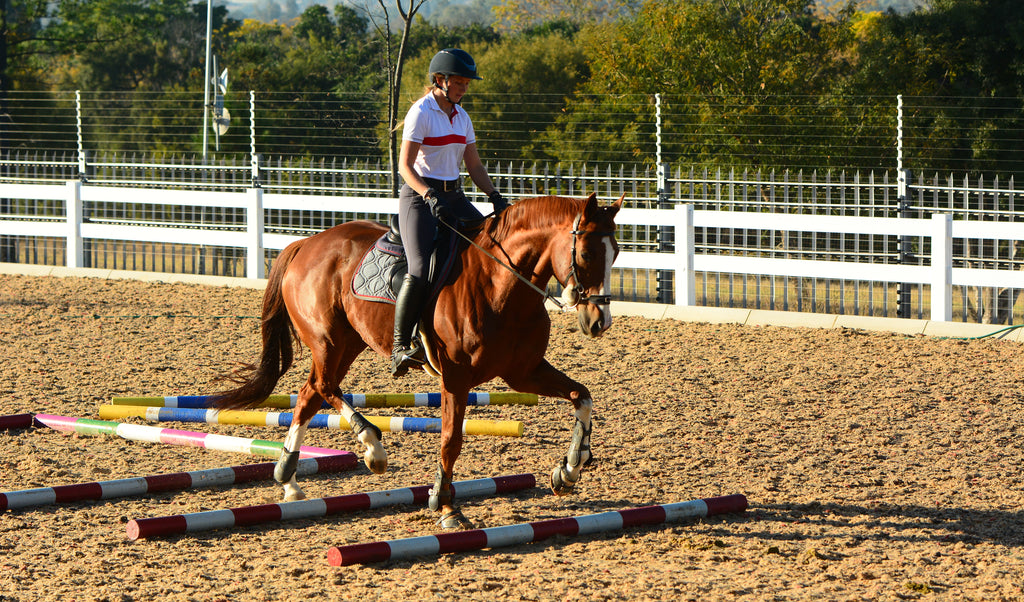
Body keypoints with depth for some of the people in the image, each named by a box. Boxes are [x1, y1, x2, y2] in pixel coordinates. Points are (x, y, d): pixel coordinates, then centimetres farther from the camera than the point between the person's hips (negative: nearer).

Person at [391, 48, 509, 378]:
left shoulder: (461, 116, 13)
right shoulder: (421, 112, -8)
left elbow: (474, 166, 16)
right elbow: (405, 165, -13)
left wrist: (495, 196, -1)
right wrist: (429, 197, -28)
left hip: (454, 197, 7)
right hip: (420, 196, -7)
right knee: (421, 270, -24)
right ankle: (400, 345, -17)